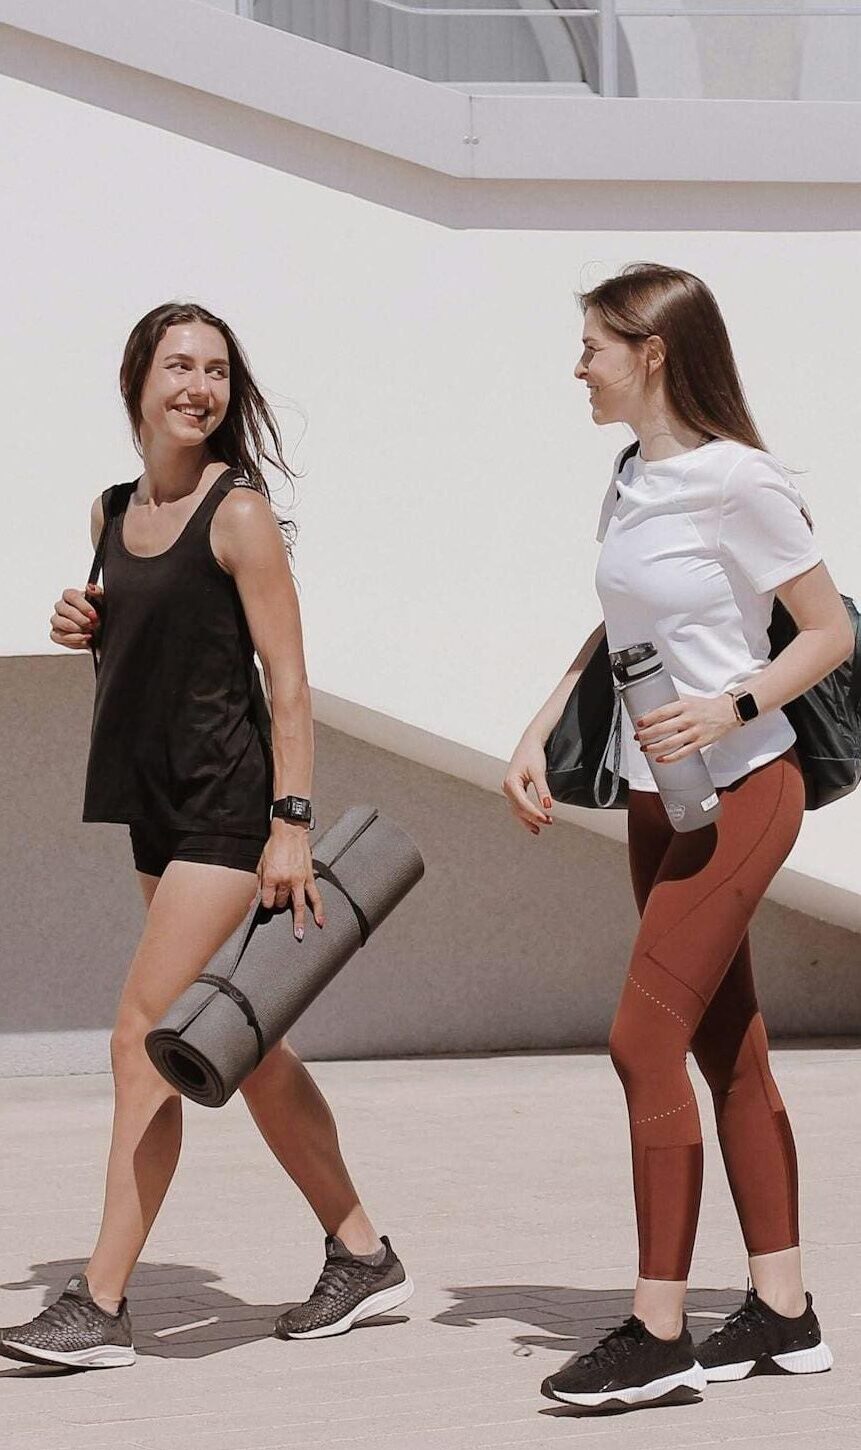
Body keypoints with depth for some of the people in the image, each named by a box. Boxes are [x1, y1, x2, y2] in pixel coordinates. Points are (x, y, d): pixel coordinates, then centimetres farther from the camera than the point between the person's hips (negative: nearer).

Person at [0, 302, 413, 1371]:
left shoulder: (238, 514, -10)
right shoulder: (113, 514, 11)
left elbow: (287, 682, -12)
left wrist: (291, 825, -18)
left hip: (227, 805, -8)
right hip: (159, 807, 8)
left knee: (147, 1035, -12)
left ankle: (101, 1304, -11)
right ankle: (362, 1255, 25)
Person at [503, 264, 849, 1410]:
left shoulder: (737, 481, -16)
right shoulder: (630, 481, 9)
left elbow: (831, 631, -11)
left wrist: (732, 711, -24)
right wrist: (538, 739, 15)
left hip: (738, 792, -8)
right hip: (657, 796, 8)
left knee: (645, 1038, -11)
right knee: (727, 1049, 10)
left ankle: (659, 1332, -5)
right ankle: (783, 1311, 17)